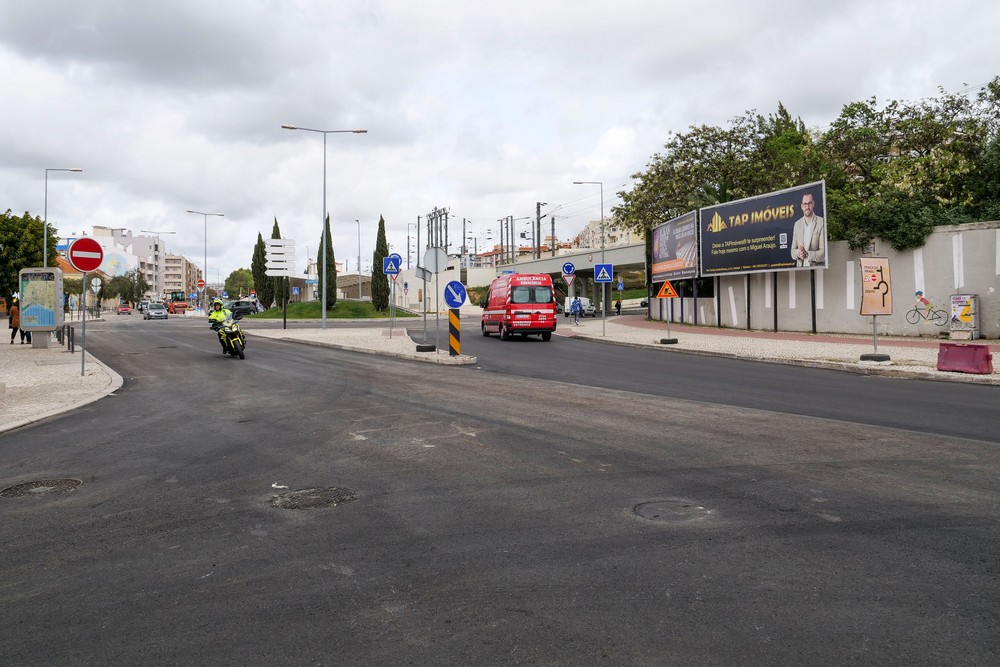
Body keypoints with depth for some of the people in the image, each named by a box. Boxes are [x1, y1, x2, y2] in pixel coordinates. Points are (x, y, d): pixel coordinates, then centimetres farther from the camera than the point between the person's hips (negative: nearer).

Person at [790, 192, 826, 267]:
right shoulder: (797, 224, 12)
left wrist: (807, 254, -20)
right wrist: (798, 253, -9)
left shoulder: (821, 223, -3)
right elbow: (793, 252, 12)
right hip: (800, 268, 3)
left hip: (816, 268, -3)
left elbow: (823, 253, -7)